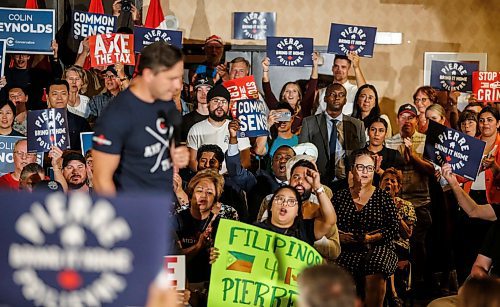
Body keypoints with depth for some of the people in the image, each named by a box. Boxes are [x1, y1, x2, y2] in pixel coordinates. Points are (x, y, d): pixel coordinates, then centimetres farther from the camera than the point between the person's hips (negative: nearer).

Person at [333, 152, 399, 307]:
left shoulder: (383, 197, 11)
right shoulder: (340, 196, 15)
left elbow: (394, 228, 4)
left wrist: (373, 238, -11)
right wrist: (339, 236, -9)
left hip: (377, 248, -1)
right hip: (346, 251, 1)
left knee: (375, 275, -35)